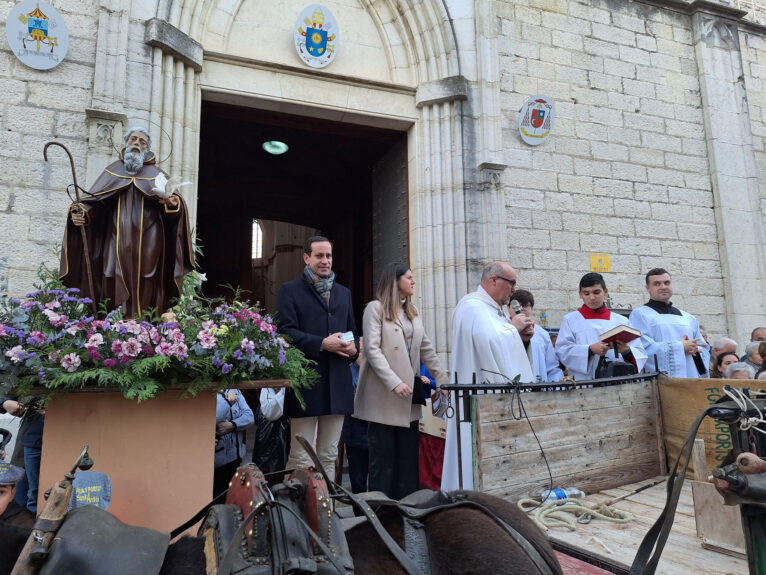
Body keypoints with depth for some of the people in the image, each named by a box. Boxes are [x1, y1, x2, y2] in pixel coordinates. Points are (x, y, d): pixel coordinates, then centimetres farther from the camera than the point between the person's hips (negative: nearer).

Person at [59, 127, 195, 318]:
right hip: (117, 243, 1)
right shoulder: (113, 170, 17)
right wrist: (81, 213, -11)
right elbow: (94, 200, 9)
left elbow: (172, 208, 3)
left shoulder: (156, 174, 14)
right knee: (116, 291, -4)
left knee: (144, 292, -5)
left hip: (147, 246, -1)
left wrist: (173, 204, -21)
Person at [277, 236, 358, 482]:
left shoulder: (343, 293, 19)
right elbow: (285, 331, -8)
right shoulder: (290, 290, 3)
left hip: (338, 384, 5)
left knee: (329, 456, 12)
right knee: (301, 457, 0)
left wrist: (353, 347, 0)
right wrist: (322, 343, -18)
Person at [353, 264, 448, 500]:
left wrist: (444, 381, 8)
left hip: (409, 395, 6)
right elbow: (372, 350, -12)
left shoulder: (412, 312, 17)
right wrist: (394, 383, -20)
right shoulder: (375, 308, -3)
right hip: (384, 396, -6)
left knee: (408, 459, 8)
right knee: (384, 458, 2)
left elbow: (427, 349, 16)